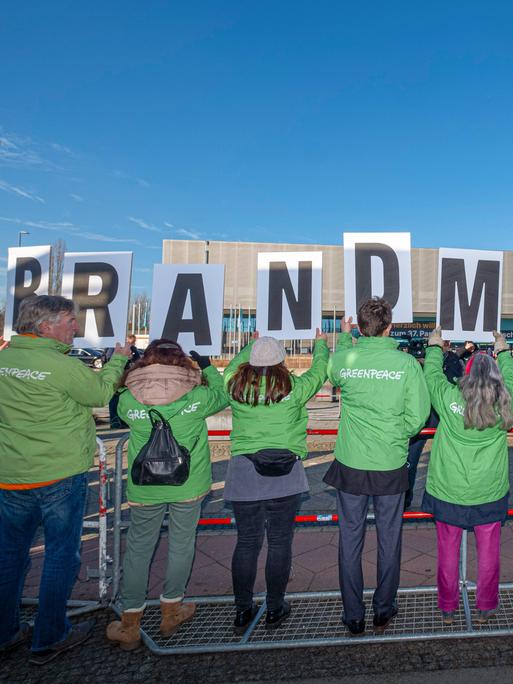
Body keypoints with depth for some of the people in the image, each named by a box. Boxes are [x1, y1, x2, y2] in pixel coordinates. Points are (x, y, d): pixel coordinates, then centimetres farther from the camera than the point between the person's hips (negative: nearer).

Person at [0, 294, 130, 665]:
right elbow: (100, 393, -6)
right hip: (60, 477, -6)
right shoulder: (63, 366, -20)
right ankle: (49, 640, 24)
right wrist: (118, 359, 7)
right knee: (61, 556, 11)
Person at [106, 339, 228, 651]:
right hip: (188, 485, 0)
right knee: (182, 545, 17)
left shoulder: (128, 399, -12)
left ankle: (130, 626, 25)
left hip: (144, 488, 1)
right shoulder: (196, 396, -14)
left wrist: (130, 368, 15)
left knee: (138, 550, 15)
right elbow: (222, 397, 6)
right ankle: (171, 612, 33)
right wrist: (208, 366, 19)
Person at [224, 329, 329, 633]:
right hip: (284, 474, -2)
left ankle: (243, 611, 24)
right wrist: (321, 344, 31)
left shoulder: (234, 385, -1)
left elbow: (233, 366, 23)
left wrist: (252, 344, 39)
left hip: (244, 473, 2)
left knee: (247, 542, 12)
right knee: (280, 542, 11)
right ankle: (275, 610, 25)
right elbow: (320, 370, 12)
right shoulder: (294, 387, -6)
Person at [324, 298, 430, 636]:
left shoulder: (344, 359, -8)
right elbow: (418, 416, -10)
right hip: (391, 467, 0)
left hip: (350, 466, 1)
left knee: (350, 541, 14)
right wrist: (396, 437, 10)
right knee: (389, 541, 17)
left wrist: (344, 336, 32)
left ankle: (354, 617, 27)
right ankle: (384, 611, 33)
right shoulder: (407, 363, -11)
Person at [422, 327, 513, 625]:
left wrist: (435, 347, 21)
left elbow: (432, 375, 4)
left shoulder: (449, 399, -15)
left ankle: (448, 608, 30)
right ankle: (486, 607, 35)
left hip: (448, 493, -1)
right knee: (489, 552, 18)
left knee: (448, 552, 14)